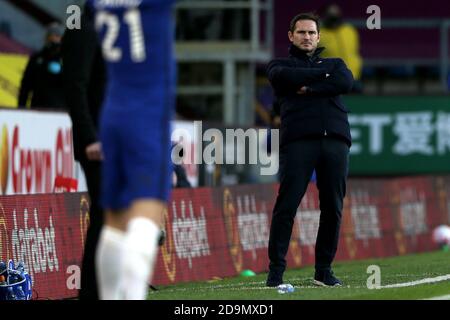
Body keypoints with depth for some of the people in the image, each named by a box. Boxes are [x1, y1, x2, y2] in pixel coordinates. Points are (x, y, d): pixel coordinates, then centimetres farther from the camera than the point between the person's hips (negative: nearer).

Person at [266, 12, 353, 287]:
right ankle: (276, 270, -9)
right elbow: (285, 77, -5)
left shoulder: (335, 63, 26)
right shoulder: (281, 65, 21)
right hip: (298, 139, -3)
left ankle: (324, 270, 8)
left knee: (333, 208, 0)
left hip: (335, 139, 3)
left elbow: (346, 82, 3)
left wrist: (310, 89, -3)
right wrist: (324, 74, 2)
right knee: (287, 205, -11)